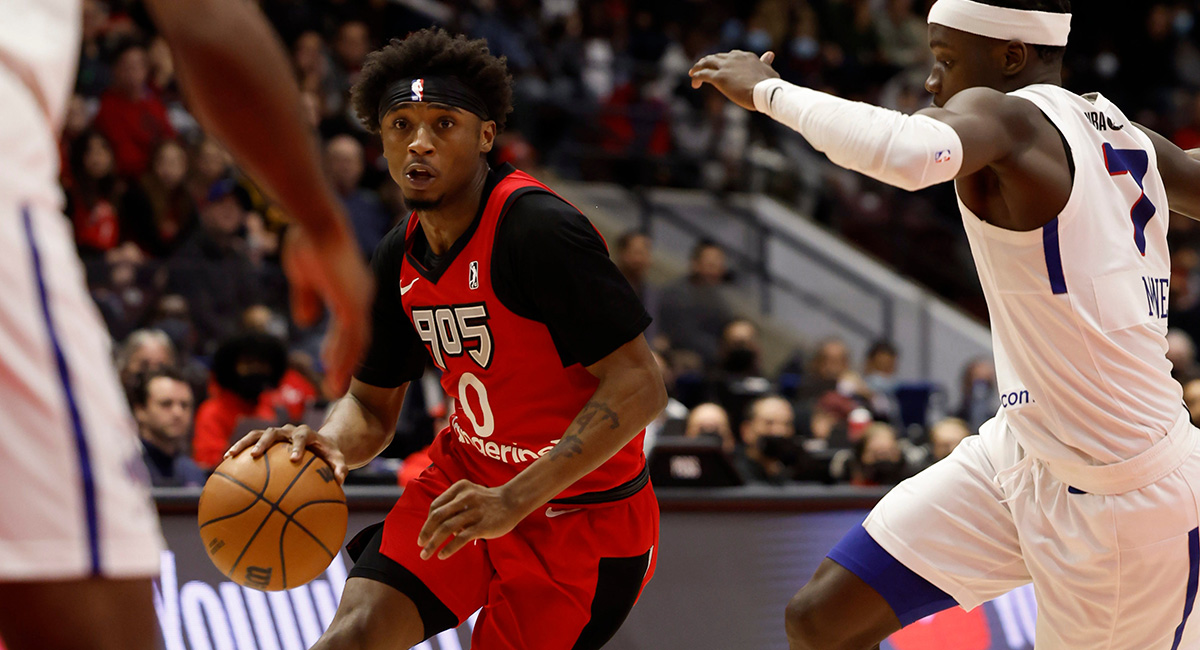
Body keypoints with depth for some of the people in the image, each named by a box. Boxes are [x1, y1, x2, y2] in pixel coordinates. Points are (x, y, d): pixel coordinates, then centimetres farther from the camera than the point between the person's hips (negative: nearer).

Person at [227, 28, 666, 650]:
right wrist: (328, 444, -15)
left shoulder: (538, 229, -24)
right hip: (469, 480, 6)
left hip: (580, 512, -6)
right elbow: (372, 405, 11)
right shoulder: (399, 257, 1)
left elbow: (638, 385, -27)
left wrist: (515, 499, -32)